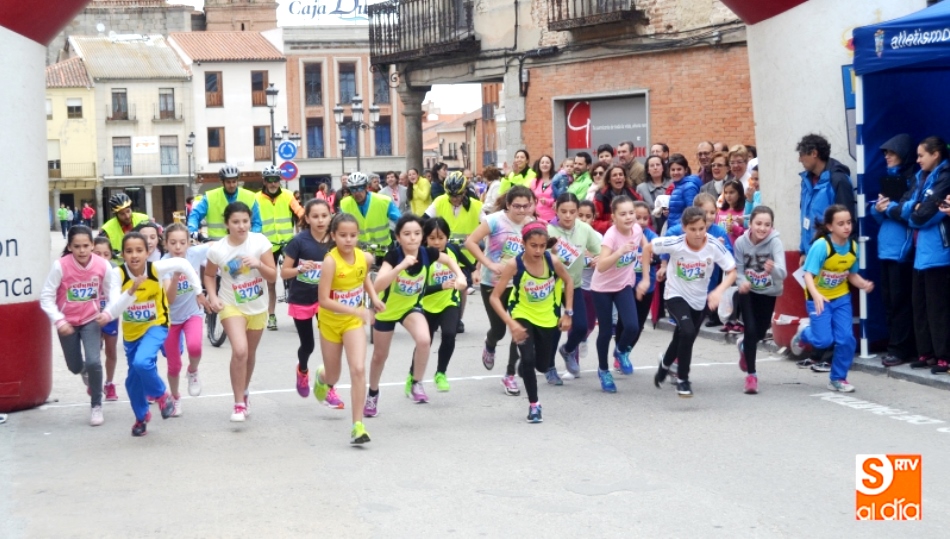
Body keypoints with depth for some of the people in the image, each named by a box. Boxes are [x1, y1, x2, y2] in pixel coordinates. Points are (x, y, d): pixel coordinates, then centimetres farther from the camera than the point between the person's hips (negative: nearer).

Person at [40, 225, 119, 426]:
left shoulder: (103, 265, -19)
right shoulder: (60, 266, -24)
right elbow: (46, 297, -19)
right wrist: (59, 320, -30)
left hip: (91, 320, 0)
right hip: (67, 322, 0)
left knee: (93, 362, -16)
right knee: (75, 367, 14)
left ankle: (96, 406, 8)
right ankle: (85, 371, 55)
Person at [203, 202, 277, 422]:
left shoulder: (260, 241, -15)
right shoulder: (217, 249, -14)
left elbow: (273, 276, -12)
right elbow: (209, 275, 4)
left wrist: (258, 264, -30)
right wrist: (212, 296, -12)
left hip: (257, 307, 2)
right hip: (231, 306, -2)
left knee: (250, 353, 18)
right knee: (239, 351, -22)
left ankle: (244, 392, 45)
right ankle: (239, 403, -11)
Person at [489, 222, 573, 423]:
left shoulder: (553, 261, -20)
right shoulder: (514, 265, -27)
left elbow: (568, 282, 1)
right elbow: (494, 297, -24)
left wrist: (568, 313, -3)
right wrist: (511, 324, -34)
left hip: (547, 319, 3)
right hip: (523, 316, -3)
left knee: (543, 365, 11)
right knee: (528, 359, -20)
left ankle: (525, 368, 48)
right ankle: (534, 404, 0)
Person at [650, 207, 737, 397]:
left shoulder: (714, 246, -23)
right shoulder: (675, 244, -25)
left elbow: (732, 272, -16)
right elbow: (648, 248, -10)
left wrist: (719, 291, -33)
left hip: (699, 300, 3)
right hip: (676, 295, -3)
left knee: (683, 339, 20)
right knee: (687, 332, -28)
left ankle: (665, 365, 54)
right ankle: (682, 380, -10)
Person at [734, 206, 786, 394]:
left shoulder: (775, 243, -26)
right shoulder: (741, 242, -20)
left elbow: (782, 273, -38)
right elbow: (738, 269, -10)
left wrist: (773, 268, -61)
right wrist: (742, 281, -32)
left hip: (768, 293, 0)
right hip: (748, 292, 0)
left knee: (760, 332, 15)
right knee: (750, 330, -13)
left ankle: (745, 345, 51)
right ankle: (751, 374, 1)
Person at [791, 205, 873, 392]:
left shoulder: (853, 246, -8)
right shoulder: (821, 245, -24)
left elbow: (852, 274, 6)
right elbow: (808, 275, -28)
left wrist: (864, 284, -14)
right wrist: (816, 295, -44)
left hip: (841, 298, 4)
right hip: (819, 298, -4)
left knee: (847, 339, -4)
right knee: (824, 340, -11)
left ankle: (838, 379, 15)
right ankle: (805, 330, 24)